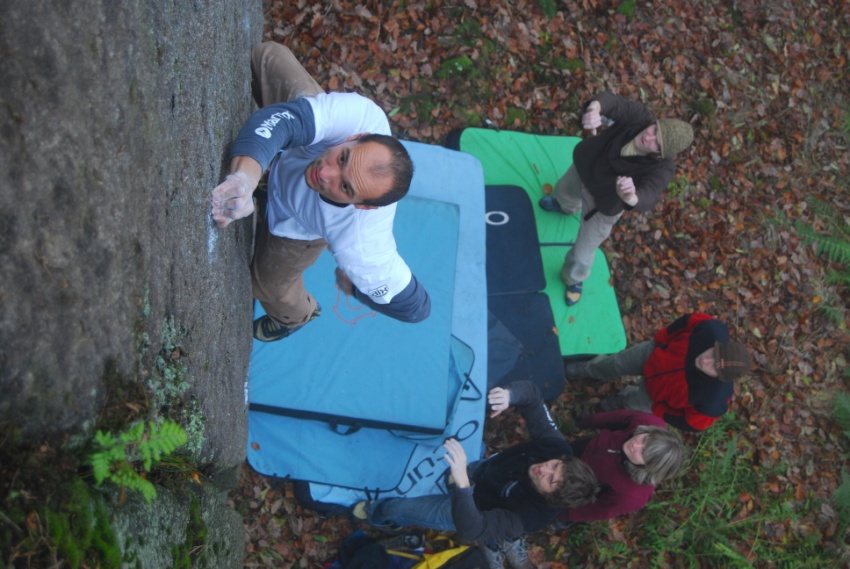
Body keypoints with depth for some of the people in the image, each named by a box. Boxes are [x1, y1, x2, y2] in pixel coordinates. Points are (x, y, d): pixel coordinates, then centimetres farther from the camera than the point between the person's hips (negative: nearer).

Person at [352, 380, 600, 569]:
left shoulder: (531, 516, -43)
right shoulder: (555, 447, -31)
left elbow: (472, 530, -50)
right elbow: (532, 395, -23)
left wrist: (462, 483, -65)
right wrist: (511, 395, -47)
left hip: (474, 505, -4)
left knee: (398, 509, 8)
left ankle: (374, 513, 44)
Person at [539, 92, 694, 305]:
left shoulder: (662, 168, -41)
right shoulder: (639, 116, -35)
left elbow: (648, 197, -58)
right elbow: (611, 101, -49)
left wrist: (631, 198, -83)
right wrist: (595, 108, -73)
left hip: (603, 203, -3)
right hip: (585, 164, 4)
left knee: (584, 251, 15)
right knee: (565, 191, 37)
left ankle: (574, 278, 53)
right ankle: (565, 206, 78)